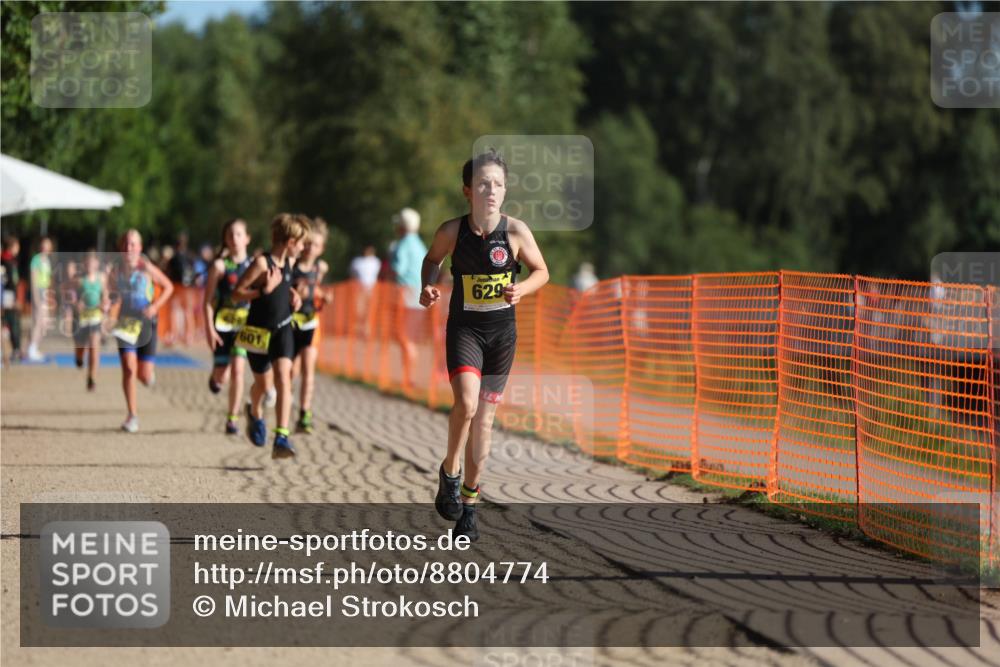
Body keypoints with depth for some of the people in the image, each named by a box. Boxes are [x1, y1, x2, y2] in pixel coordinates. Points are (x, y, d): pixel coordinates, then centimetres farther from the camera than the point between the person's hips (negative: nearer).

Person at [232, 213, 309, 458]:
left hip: (282, 329, 4)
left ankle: (281, 438, -22)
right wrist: (264, 291, -28)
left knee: (283, 378, -16)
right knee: (261, 384, 13)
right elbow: (237, 292, -17)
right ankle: (255, 414, 49)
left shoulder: (289, 261, 4)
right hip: (258, 331, -4)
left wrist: (292, 293, 5)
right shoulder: (262, 262, -17)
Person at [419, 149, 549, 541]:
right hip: (464, 328, -1)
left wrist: (521, 289, -16)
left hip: (501, 332, 1)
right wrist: (428, 287, -6)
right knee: (466, 403, -24)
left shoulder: (516, 232, -10)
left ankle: (469, 500, 21)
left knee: (484, 418, 8)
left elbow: (541, 272, 3)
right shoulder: (451, 232, -9)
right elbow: (433, 259, 12)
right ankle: (450, 472, 2)